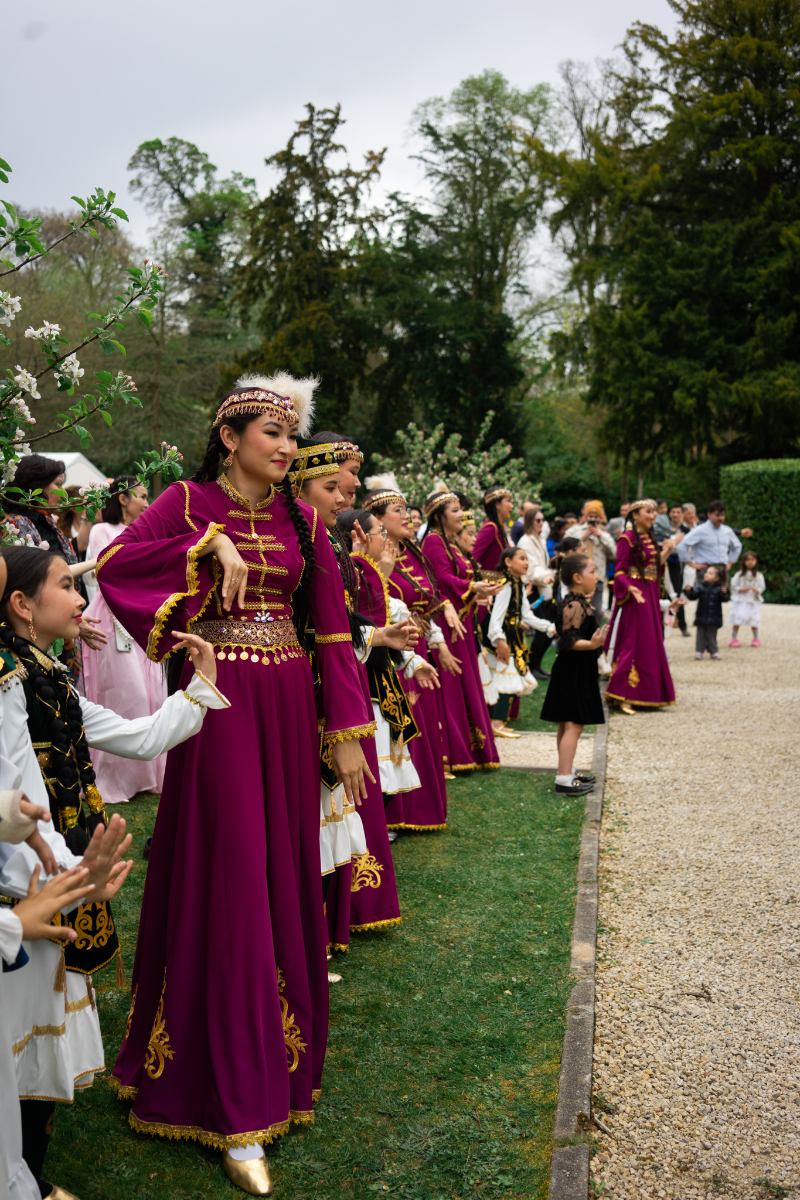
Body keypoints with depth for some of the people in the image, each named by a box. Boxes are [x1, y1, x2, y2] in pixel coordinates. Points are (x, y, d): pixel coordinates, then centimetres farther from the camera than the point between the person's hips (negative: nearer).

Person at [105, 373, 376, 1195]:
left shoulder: (301, 520, 9)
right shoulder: (189, 503, -2)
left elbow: (331, 625, 8)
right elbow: (113, 562, -17)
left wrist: (347, 731, 5)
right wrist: (213, 544, -21)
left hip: (289, 707, 5)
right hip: (219, 704, -4)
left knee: (283, 873, 10)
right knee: (227, 879, -3)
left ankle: (271, 1053, 30)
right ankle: (236, 1106, 5)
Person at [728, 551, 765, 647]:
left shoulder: (759, 575, 4)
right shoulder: (739, 574, 1)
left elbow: (763, 587, 5)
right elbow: (733, 587, 2)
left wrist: (757, 590, -15)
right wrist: (741, 589, -15)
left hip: (754, 601, 1)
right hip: (740, 601, -1)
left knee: (754, 621, 2)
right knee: (737, 621, -5)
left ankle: (756, 639, 21)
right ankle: (734, 639, 6)